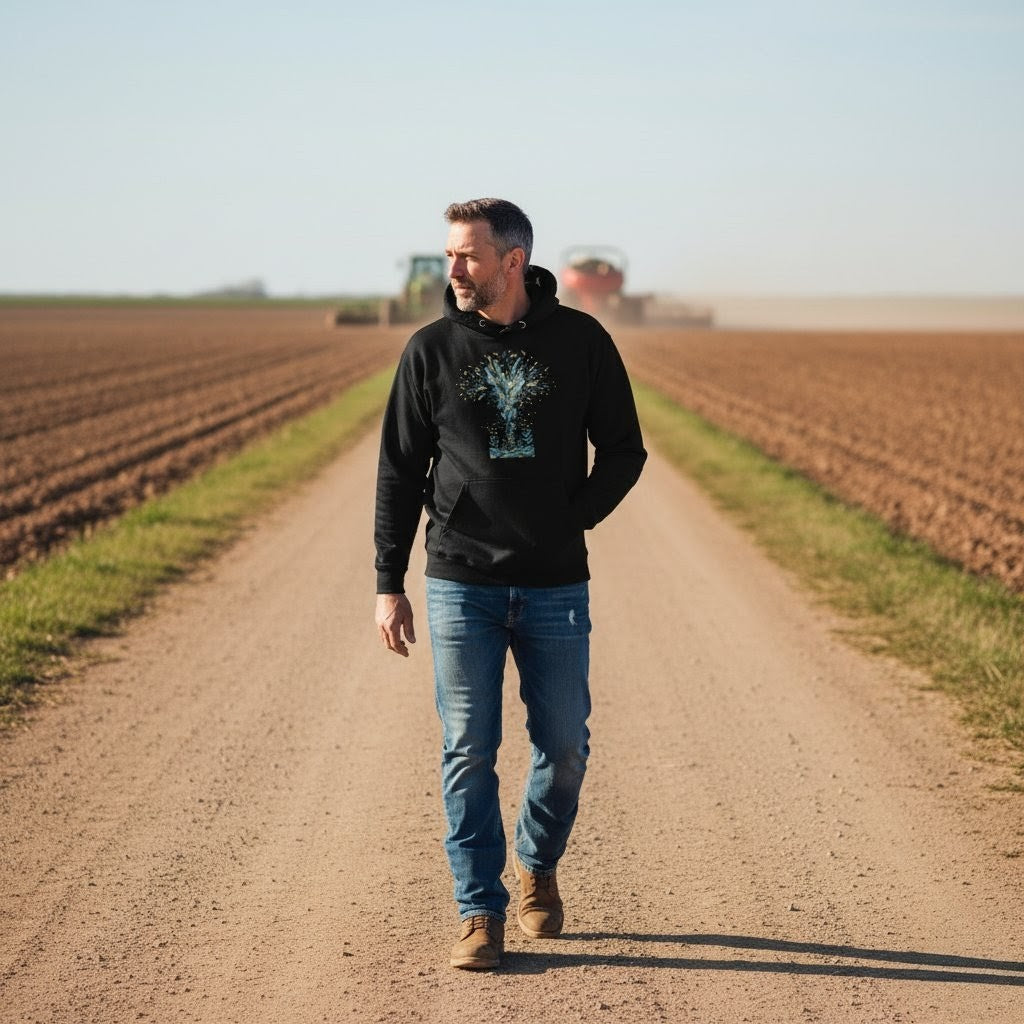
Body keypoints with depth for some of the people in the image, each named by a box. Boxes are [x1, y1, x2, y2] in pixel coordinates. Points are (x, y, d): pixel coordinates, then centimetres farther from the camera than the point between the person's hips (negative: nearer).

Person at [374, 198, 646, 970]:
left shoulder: (580, 341, -1)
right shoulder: (433, 349, 0)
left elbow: (623, 450, 7)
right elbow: (399, 471, 4)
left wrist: (572, 521, -6)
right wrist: (389, 585, 1)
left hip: (556, 586, 0)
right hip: (461, 585, 0)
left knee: (564, 746, 6)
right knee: (469, 753, -1)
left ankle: (538, 863, 33)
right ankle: (480, 914, 8)